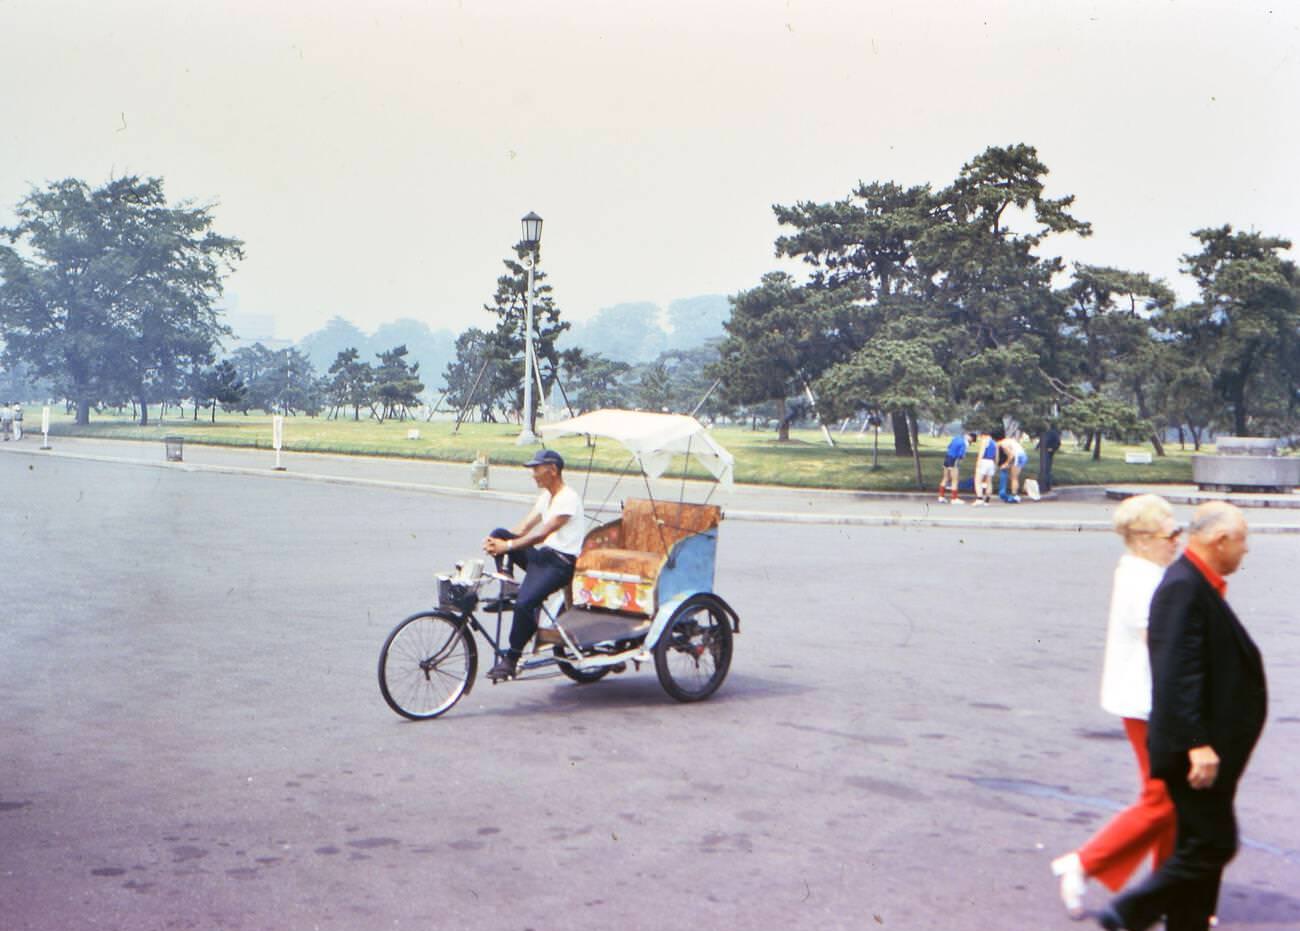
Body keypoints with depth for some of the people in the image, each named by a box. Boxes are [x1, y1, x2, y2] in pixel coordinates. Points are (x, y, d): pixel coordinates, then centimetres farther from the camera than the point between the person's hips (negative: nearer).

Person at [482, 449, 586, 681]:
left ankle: (511, 659, -13)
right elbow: (522, 529, 9)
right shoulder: (545, 496, 16)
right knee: (500, 533, -8)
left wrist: (507, 546, -23)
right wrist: (496, 542, -9)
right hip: (541, 556, 9)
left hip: (561, 562, -9)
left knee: (524, 603, -27)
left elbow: (542, 534, -20)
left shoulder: (568, 498, -13)